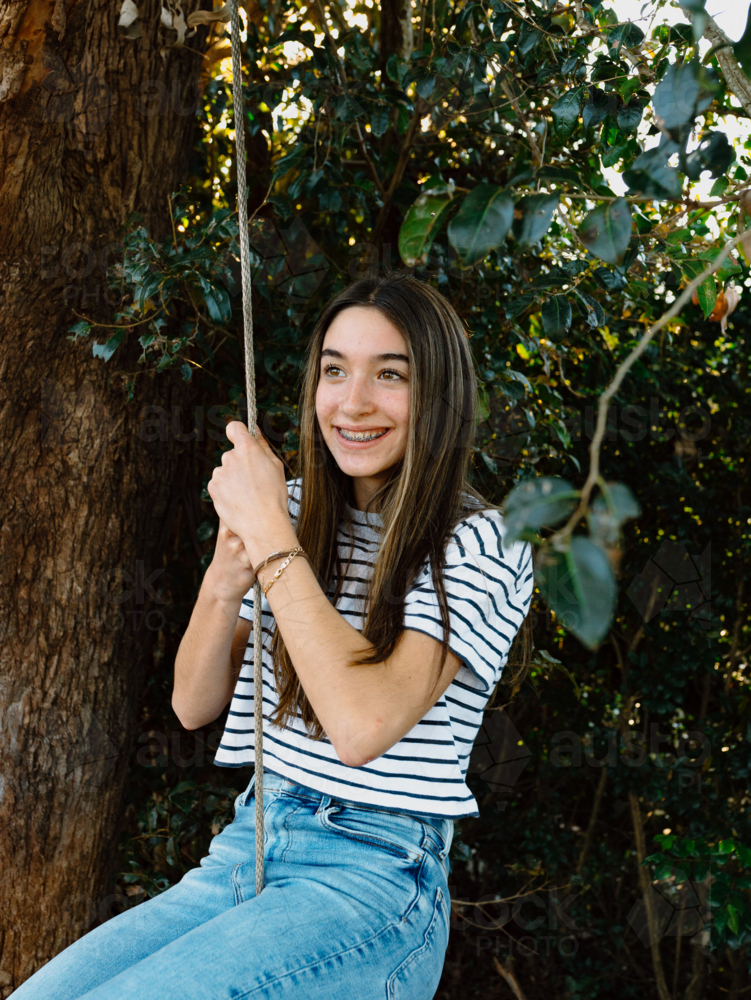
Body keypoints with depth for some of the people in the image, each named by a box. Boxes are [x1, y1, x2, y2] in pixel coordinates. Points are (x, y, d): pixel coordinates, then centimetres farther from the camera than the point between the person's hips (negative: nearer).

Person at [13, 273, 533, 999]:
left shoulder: (480, 545, -8)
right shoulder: (298, 510, 8)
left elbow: (363, 726, -23)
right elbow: (193, 706, 9)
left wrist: (272, 538, -17)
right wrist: (229, 566, -10)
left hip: (372, 879, -5)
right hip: (246, 850, 5)